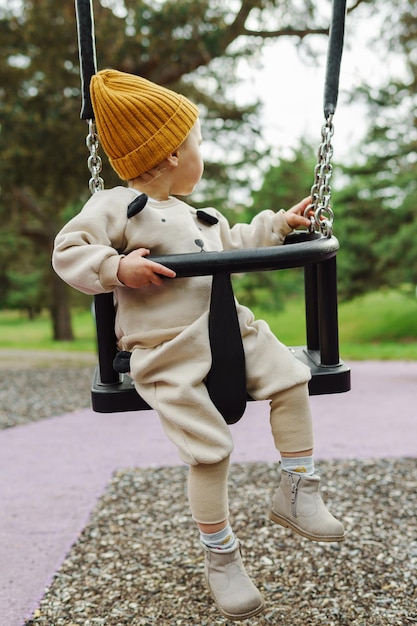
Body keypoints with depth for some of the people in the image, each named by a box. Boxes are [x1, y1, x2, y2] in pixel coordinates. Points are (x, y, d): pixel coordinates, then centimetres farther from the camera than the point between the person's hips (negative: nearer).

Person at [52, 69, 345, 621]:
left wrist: (278, 225, 34)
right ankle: (220, 556, 12)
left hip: (229, 331, 8)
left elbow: (234, 245, 35)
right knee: (210, 449, -10)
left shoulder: (196, 217, 20)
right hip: (170, 353, -7)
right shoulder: (116, 208, -5)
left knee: (291, 379, -5)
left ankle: (296, 494, 10)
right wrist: (117, 268, -24)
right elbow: (68, 251, -10)